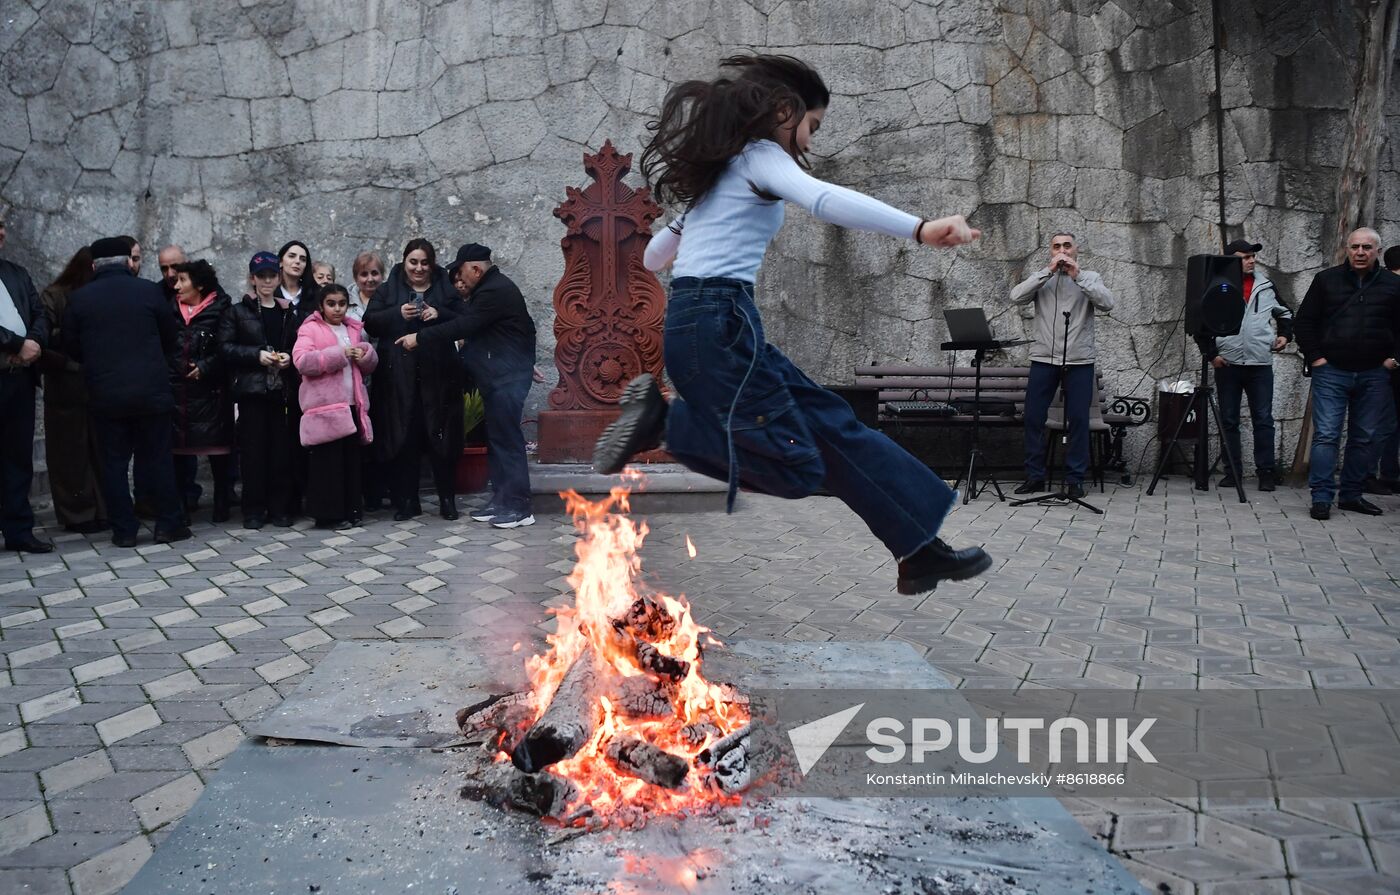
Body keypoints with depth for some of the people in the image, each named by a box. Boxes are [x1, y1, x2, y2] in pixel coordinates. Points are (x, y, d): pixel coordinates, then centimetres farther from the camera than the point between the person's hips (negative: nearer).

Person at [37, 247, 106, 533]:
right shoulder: (54, 298, -6)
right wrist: (71, 363, -18)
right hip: (66, 391, -3)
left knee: (101, 452, 5)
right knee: (72, 455, 2)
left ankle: (103, 510, 12)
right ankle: (79, 514, 9)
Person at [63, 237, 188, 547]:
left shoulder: (79, 299, -1)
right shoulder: (149, 291, -4)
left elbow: (71, 347, 5)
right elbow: (170, 338, 4)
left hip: (105, 394, 1)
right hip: (151, 391, -1)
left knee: (114, 463, 7)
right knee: (157, 459, 8)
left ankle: (124, 530, 8)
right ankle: (168, 524, 9)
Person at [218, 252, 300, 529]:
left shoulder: (288, 313, 15)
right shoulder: (237, 312, 6)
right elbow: (225, 348, -2)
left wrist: (289, 357, -1)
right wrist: (257, 355, -13)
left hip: (282, 389, 2)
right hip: (251, 389, -2)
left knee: (282, 450, 1)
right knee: (253, 450, -2)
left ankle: (280, 508, 9)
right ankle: (254, 510, 5)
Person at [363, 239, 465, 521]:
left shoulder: (446, 289, 11)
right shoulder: (388, 290, 11)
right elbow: (370, 323, 1)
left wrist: (439, 315, -13)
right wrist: (398, 313, -15)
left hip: (437, 377, 0)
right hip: (399, 378, 0)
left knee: (441, 436, 1)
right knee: (403, 438, 0)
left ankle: (447, 499, 10)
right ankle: (406, 501, 8)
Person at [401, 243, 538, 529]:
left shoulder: (495, 291, -17)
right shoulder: (490, 288, 18)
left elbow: (462, 327, -21)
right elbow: (468, 323, 18)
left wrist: (419, 338, -15)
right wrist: (466, 295, 5)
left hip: (507, 376, -11)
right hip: (498, 375, 11)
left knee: (507, 439, -9)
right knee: (497, 438, 12)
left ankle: (518, 507, -6)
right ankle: (501, 500, 17)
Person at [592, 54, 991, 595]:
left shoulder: (720, 172, 25)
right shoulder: (760, 157, -1)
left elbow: (653, 257, 33)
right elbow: (822, 199, -24)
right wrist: (920, 229, -32)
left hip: (692, 322, 10)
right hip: (718, 324, -10)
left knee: (830, 423, 9)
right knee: (794, 468, -10)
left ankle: (922, 551, 9)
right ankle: (662, 419, -9)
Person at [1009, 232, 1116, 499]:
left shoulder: (1090, 278, 9)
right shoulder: (1041, 279, 10)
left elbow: (1107, 304, -10)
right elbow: (1017, 297, -9)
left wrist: (1078, 275, -14)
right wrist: (1048, 271, -14)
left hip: (1079, 361, -1)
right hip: (1043, 359, 1)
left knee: (1078, 420, 0)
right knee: (1033, 417, 0)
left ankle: (1075, 479, 8)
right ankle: (1034, 476, 10)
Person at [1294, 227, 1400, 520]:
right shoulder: (1326, 280, 3)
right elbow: (1304, 321, 5)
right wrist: (1314, 357, -2)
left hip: (1374, 375, 2)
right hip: (1331, 372, -2)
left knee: (1365, 438, 7)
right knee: (1326, 435, -6)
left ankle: (1351, 495, 17)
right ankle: (1322, 497, -5)